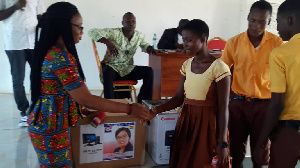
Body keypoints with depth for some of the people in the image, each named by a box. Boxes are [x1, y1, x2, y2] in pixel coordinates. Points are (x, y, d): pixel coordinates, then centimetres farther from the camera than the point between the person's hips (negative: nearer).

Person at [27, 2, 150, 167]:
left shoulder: (48, 51, 5)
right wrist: (129, 109, -24)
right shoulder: (61, 58, -25)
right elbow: (86, 99, -28)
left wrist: (79, 109, 12)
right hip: (52, 129, -9)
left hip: (43, 123, 9)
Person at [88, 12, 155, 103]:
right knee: (108, 73, -40)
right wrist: (108, 42, -35)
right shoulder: (114, 33, -12)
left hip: (127, 69, 5)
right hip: (112, 66, -4)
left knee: (149, 71, -16)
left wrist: (149, 48, -1)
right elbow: (92, 32, -19)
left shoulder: (139, 36, 3)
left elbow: (144, 45, 26)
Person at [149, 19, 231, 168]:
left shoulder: (219, 68, -14)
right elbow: (179, 98, 3)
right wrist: (156, 110, -13)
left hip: (208, 124, -6)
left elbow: (223, 108, -14)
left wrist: (222, 143, -14)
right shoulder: (187, 65, 5)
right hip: (186, 121, 6)